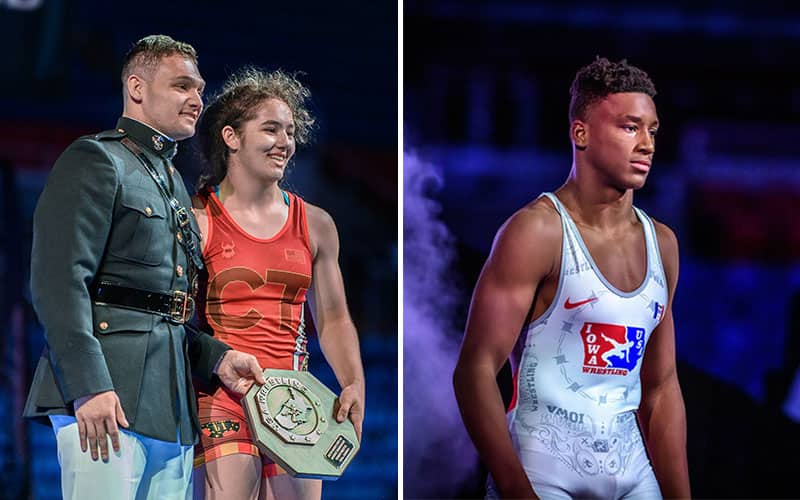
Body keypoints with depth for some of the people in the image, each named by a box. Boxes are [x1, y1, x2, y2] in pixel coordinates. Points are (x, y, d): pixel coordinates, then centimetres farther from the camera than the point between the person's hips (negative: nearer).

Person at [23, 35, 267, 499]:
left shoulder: (175, 184, 27)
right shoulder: (95, 161, 0)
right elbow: (60, 280, -13)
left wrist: (216, 357, 11)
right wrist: (89, 386, -22)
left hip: (171, 409, 8)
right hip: (106, 399, -8)